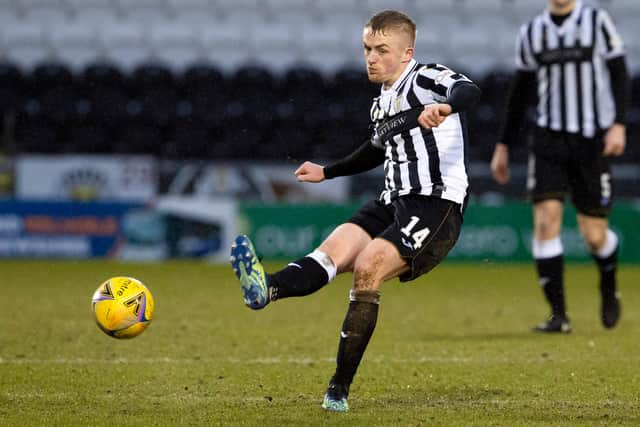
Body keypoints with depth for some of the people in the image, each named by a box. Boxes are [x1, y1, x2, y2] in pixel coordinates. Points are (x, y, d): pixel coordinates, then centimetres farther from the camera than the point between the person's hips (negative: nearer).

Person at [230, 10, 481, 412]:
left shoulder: (425, 78, -5)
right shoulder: (381, 103, 20)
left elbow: (470, 90, -27)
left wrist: (445, 107, -49)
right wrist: (327, 172, 47)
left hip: (437, 205, -8)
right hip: (394, 202, 8)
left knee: (367, 268, -24)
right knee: (334, 250, -20)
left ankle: (341, 388, -21)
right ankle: (265, 288, -49)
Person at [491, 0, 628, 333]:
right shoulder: (531, 32, 9)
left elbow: (618, 75, -2)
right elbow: (521, 91, 16)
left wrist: (618, 124, -16)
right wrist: (504, 145, 16)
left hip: (592, 139, -2)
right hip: (549, 136, 2)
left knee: (594, 235, -1)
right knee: (546, 219, -13)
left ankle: (609, 289, 32)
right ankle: (558, 314, -9)